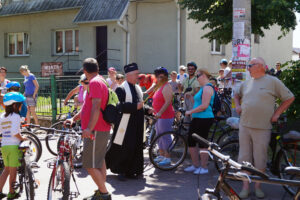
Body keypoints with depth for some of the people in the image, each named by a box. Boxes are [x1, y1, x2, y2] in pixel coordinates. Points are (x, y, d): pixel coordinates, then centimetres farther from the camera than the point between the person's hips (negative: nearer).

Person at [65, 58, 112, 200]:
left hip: (95, 130, -11)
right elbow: (88, 106, 23)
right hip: (102, 129, 11)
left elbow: (96, 107, -26)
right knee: (99, 161, 18)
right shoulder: (100, 81, 17)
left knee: (90, 165, -7)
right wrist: (74, 119, 21)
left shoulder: (94, 82, -16)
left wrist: (89, 128, -30)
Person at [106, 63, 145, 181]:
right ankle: (121, 171, 12)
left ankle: (131, 171, 19)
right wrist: (136, 106, -22)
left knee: (136, 148, 9)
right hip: (125, 124, -8)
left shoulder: (138, 88, 16)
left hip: (137, 125, 8)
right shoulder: (121, 89, -10)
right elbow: (121, 106, -20)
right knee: (123, 148, -2)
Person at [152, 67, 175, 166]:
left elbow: (168, 102, -23)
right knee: (159, 136, 16)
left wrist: (160, 112, -30)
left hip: (165, 115, -10)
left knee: (165, 137, -5)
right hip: (159, 115, 10)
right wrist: (154, 110, 26)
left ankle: (167, 158, 1)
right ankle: (161, 155, 26)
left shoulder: (166, 87, -15)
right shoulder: (159, 86, 16)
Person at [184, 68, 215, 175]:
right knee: (191, 141, 12)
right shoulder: (203, 87, 18)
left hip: (204, 119, -10)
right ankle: (195, 165, 22)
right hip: (197, 118, 10)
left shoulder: (207, 88, -14)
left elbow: (204, 106, -22)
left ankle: (204, 167, 7)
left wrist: (190, 111, -14)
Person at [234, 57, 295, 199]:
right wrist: (237, 106, 13)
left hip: (262, 128, -4)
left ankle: (258, 186, 17)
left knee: (260, 159, 3)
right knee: (244, 157, 5)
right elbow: (237, 95, 32)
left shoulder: (273, 81, -2)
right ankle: (245, 187, 12)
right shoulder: (246, 83, 12)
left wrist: (276, 114, -2)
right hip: (244, 125, 4)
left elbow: (289, 98, 3)